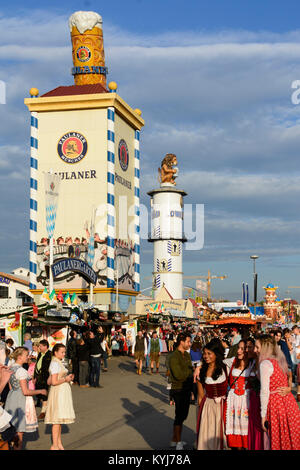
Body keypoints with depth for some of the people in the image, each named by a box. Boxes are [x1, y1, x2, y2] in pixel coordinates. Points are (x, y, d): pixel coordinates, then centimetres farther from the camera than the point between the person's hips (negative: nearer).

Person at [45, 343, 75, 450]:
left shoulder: (58, 363, 15)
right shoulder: (55, 363, -15)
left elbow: (49, 382, 15)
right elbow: (54, 382, -22)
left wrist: (67, 378, 9)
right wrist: (65, 379, -10)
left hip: (62, 393, 10)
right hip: (58, 392, -10)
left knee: (59, 419, 14)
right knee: (57, 419, -6)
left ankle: (59, 444, 20)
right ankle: (54, 445, -2)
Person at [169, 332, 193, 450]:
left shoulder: (187, 355, 11)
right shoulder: (174, 357, -17)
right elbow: (178, 375, -24)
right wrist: (190, 371, -10)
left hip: (186, 389, 8)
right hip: (178, 390, -8)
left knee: (183, 415, 15)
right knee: (179, 416, -2)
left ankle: (174, 440, 26)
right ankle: (178, 442, 9)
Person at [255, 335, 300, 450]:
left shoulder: (265, 363, -13)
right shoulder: (280, 360, 12)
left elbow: (265, 392, -15)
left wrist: (263, 415, -12)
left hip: (275, 403, -8)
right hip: (289, 401, 8)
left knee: (278, 441, 2)